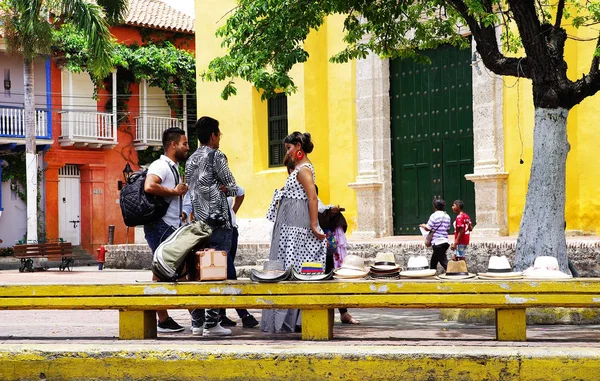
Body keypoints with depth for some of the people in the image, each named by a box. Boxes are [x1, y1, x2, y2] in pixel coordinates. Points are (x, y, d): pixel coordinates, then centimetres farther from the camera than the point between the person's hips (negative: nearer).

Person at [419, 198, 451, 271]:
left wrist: (423, 226, 11)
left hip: (437, 242, -8)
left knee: (444, 262, -8)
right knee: (433, 262, 19)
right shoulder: (447, 216, 10)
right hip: (445, 241, 8)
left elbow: (428, 228, -11)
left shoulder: (434, 215, -12)